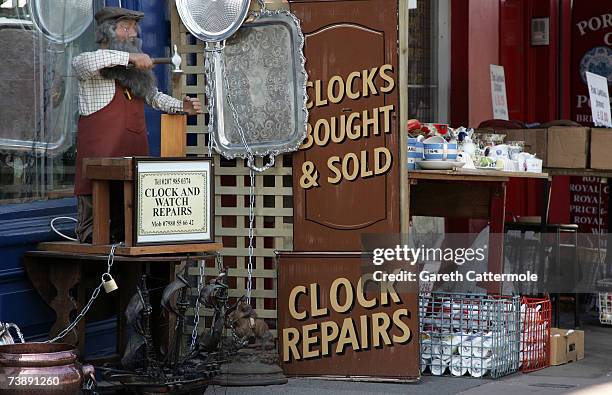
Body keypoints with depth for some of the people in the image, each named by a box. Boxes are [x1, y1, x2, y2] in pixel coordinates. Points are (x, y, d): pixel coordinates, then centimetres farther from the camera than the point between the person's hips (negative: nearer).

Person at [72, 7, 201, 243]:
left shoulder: (137, 71, 23)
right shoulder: (90, 67, 0)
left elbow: (154, 97, 35)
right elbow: (87, 61, -25)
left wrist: (182, 107, 17)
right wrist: (130, 57, -24)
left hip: (136, 153, 6)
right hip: (99, 157, -6)